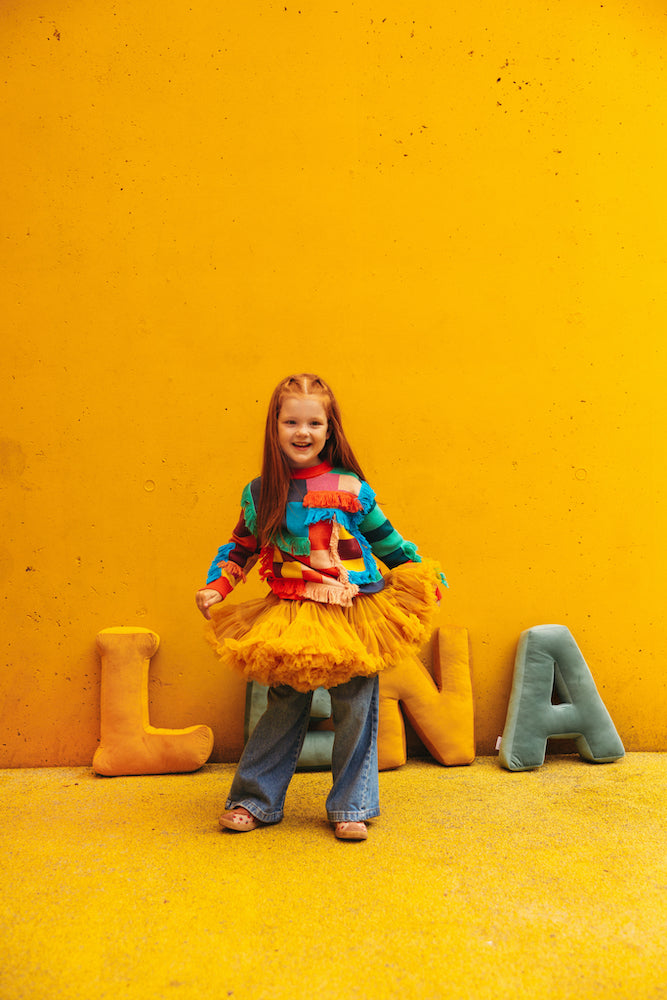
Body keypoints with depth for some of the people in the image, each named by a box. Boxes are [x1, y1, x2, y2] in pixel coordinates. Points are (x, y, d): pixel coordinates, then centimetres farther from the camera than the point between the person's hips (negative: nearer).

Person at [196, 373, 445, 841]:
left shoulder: (351, 488, -3)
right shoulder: (260, 494, 1)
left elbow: (386, 539, 10)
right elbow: (239, 548, 13)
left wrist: (423, 573, 14)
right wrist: (216, 586, 0)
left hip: (353, 615, 0)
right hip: (290, 617, 1)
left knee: (355, 710, 7)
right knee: (285, 707, 9)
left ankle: (352, 806, 25)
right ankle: (254, 800, 27)